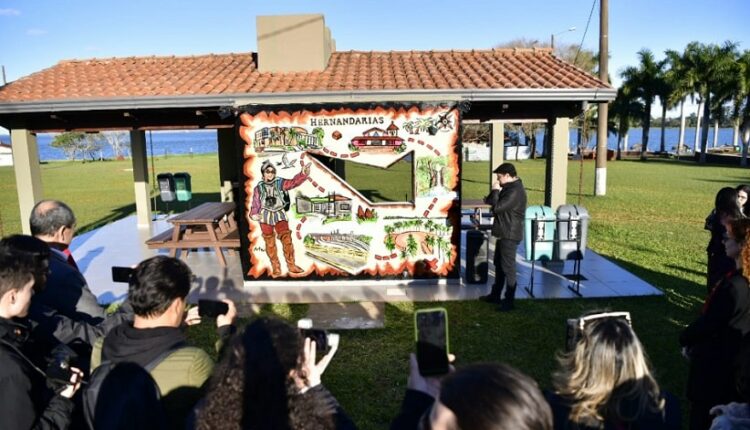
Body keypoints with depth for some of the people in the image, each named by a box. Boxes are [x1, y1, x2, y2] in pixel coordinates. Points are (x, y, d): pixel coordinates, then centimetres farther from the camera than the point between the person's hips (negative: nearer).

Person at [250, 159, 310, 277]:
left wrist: (303, 174, -34)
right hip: (265, 216, 1)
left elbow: (293, 182, -16)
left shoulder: (280, 182, -1)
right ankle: (276, 268, 15)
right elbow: (255, 203, 5)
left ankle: (291, 266, 1)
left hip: (280, 215, 0)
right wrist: (254, 214, -14)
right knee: (270, 243, 5)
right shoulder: (258, 187, 2)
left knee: (287, 239, -9)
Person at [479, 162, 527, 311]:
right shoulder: (509, 188, 13)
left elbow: (497, 208, -24)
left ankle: (509, 300, 4)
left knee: (508, 267, -4)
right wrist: (495, 192, 1)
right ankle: (495, 295, 29)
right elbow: (491, 202, 20)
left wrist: (495, 190, -14)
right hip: (503, 233, 11)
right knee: (499, 264, 17)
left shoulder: (515, 191, -21)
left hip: (510, 234, -11)